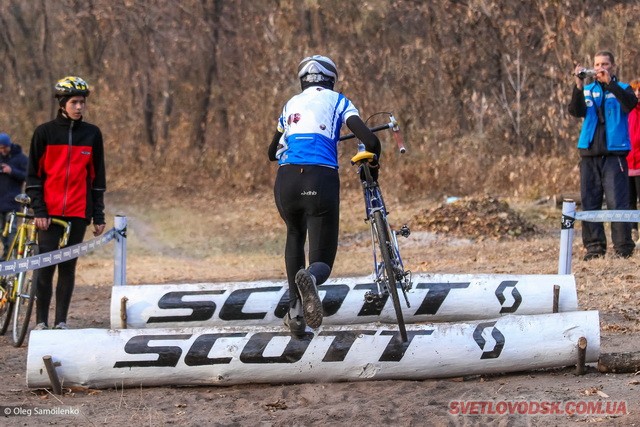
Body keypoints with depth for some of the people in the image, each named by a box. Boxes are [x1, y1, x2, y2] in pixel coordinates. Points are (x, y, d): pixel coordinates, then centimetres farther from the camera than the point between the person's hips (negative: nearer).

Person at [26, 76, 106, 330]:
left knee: (68, 267, 4)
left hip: (78, 212, 2)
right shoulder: (45, 132, 1)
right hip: (49, 212, -2)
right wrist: (38, 210, -7)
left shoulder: (92, 134, 7)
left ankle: (61, 322, 9)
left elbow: (97, 177, 10)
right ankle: (41, 322, 3)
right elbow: (34, 174, 2)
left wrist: (99, 216, 6)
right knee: (46, 267, -4)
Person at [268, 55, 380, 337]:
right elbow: (370, 141, 1)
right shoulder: (338, 101, 15)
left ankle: (295, 311, 21)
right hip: (321, 182, -3)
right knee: (322, 260, 5)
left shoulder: (291, 105, 25)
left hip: (286, 181, 3)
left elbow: (273, 152, 39)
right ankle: (310, 277, -36)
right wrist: (372, 163, 23)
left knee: (295, 235, 34)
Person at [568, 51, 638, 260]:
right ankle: (594, 246, 5)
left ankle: (623, 247, -10)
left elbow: (630, 104, -13)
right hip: (589, 154, 3)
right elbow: (576, 111, 0)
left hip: (614, 153, -3)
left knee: (617, 201, -10)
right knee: (589, 202, 1)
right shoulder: (587, 91, 15)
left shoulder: (622, 89, 8)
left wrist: (610, 82, -22)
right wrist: (579, 85, -14)